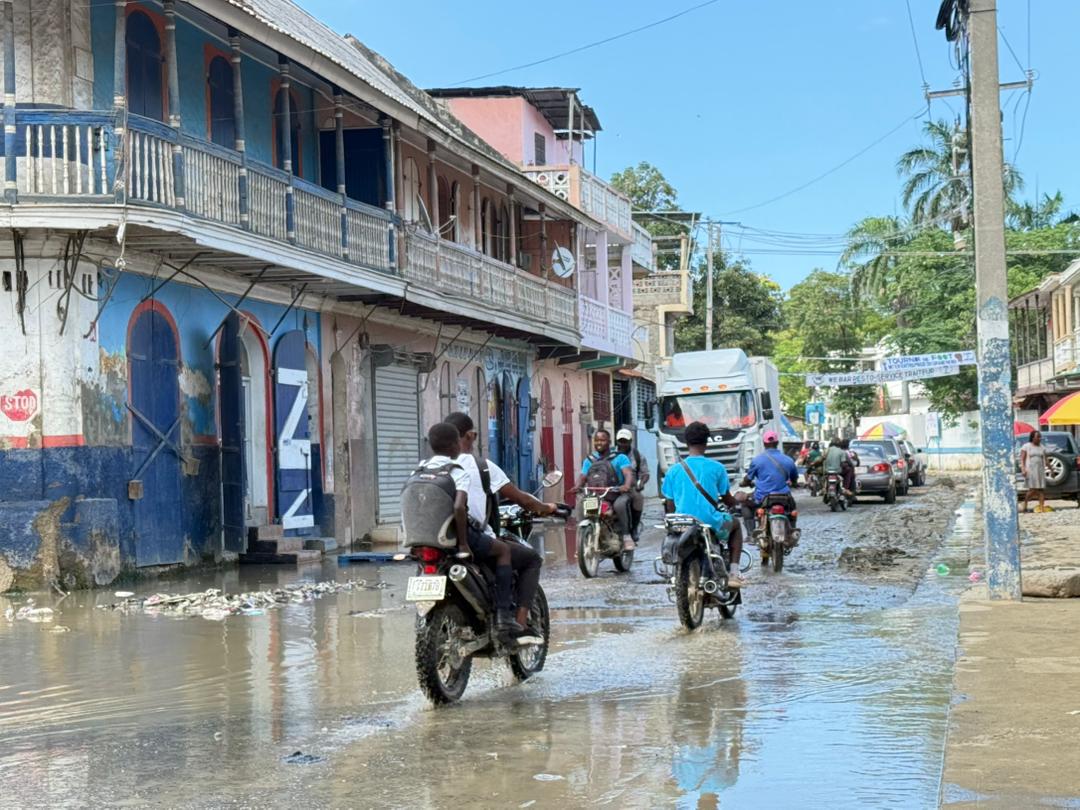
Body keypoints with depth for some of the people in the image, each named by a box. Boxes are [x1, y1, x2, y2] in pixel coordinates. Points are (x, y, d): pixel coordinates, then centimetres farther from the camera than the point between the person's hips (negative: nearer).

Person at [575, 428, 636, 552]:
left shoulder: (619, 458, 5)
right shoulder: (589, 460, 19)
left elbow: (628, 473, -9)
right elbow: (582, 476, 10)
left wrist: (627, 485, -32)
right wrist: (578, 486, -13)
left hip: (617, 494, -4)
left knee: (620, 504, -36)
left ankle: (626, 536, -24)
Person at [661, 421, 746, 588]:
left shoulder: (673, 471, 1)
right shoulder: (716, 468, -4)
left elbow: (670, 507, 4)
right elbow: (727, 499, 7)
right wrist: (736, 503, 30)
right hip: (711, 523, -2)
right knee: (735, 525, 29)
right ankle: (733, 573, 18)